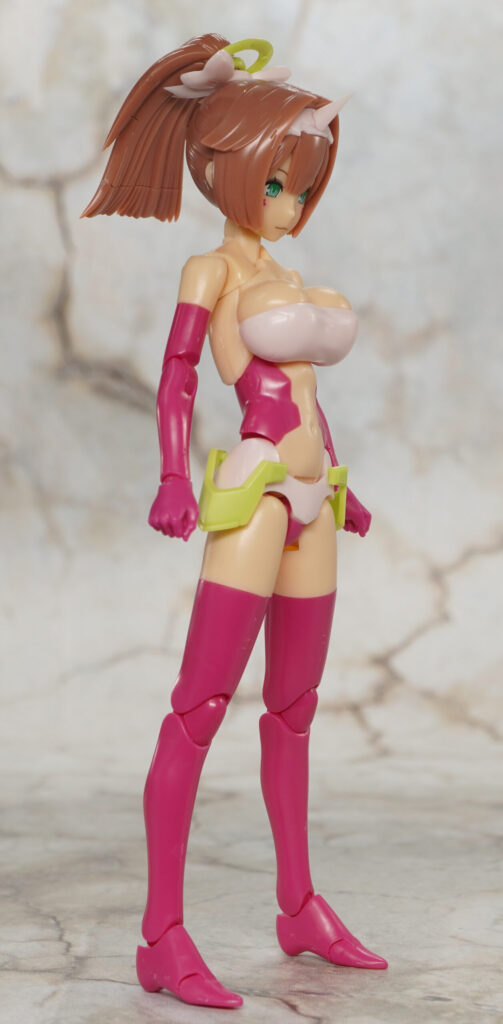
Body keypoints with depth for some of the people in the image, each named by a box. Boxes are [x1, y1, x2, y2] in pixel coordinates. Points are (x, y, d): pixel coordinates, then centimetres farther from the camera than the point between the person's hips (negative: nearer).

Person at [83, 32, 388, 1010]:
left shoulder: (286, 279, 20)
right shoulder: (212, 270, -1)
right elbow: (175, 378, -9)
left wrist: (337, 487, 28)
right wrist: (174, 481, -23)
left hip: (308, 501, 8)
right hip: (253, 494, -8)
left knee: (293, 707, 13)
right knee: (200, 705, -11)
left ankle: (300, 908, 23)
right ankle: (163, 936, -10)